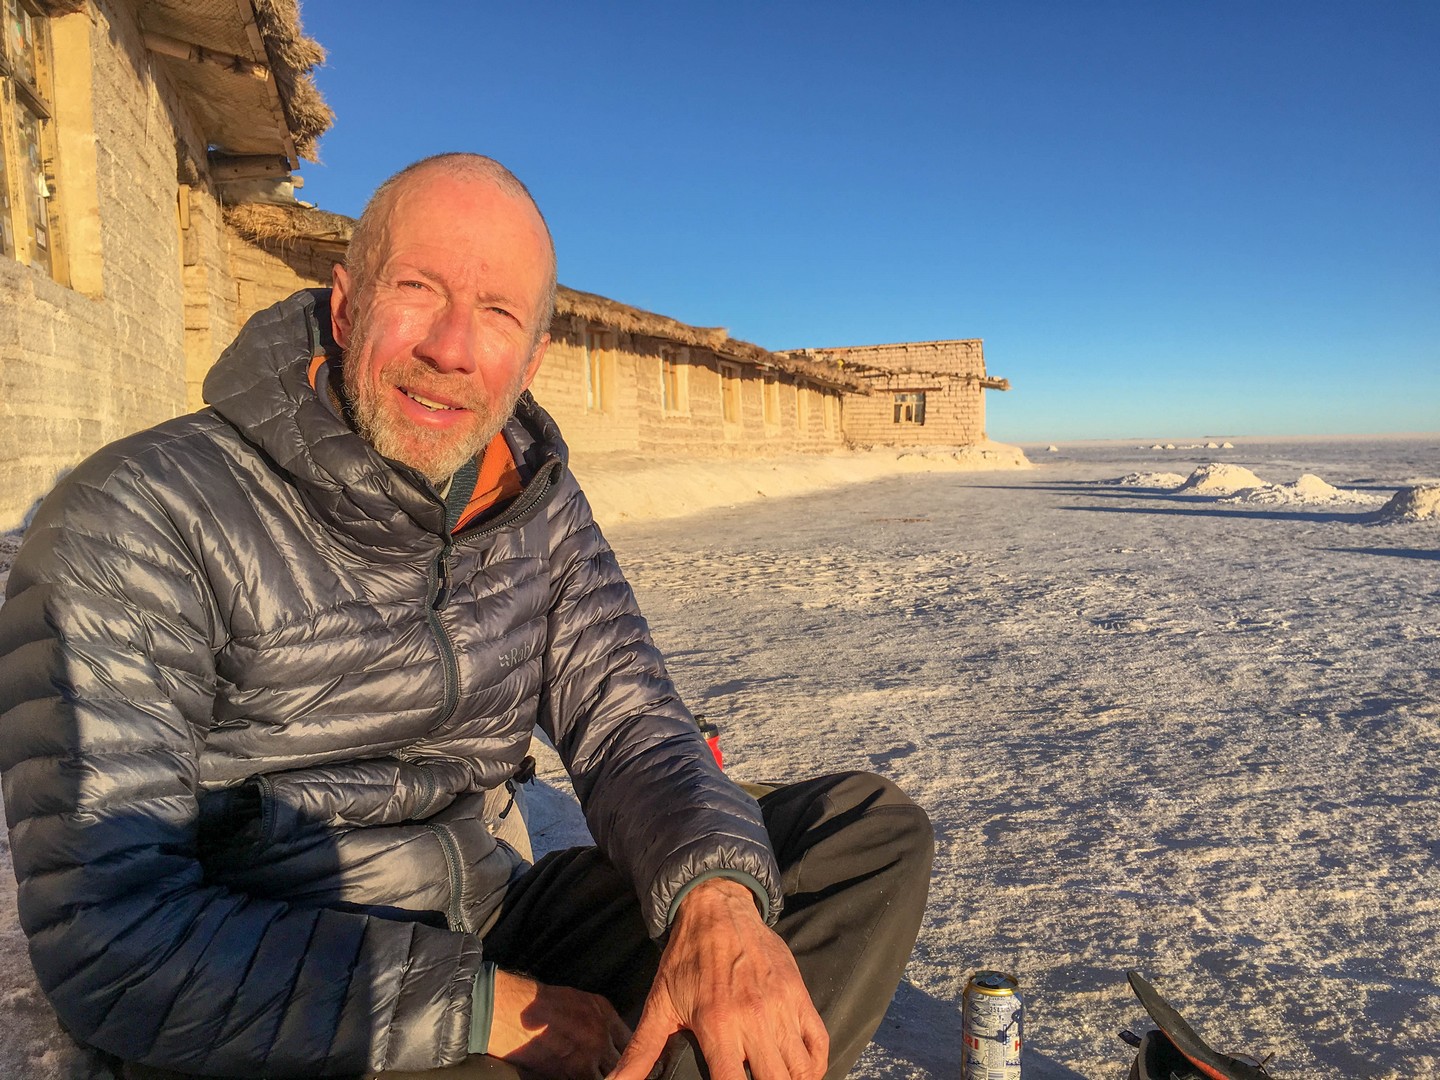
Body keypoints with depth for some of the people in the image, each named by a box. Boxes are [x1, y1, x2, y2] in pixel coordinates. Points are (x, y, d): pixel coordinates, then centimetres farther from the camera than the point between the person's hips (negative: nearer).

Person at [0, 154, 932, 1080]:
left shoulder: (536, 507, 2)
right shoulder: (137, 520, -16)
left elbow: (624, 718, -2)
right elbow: (109, 941, -20)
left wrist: (717, 897, -24)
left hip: (497, 932, 6)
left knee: (872, 825, -5)